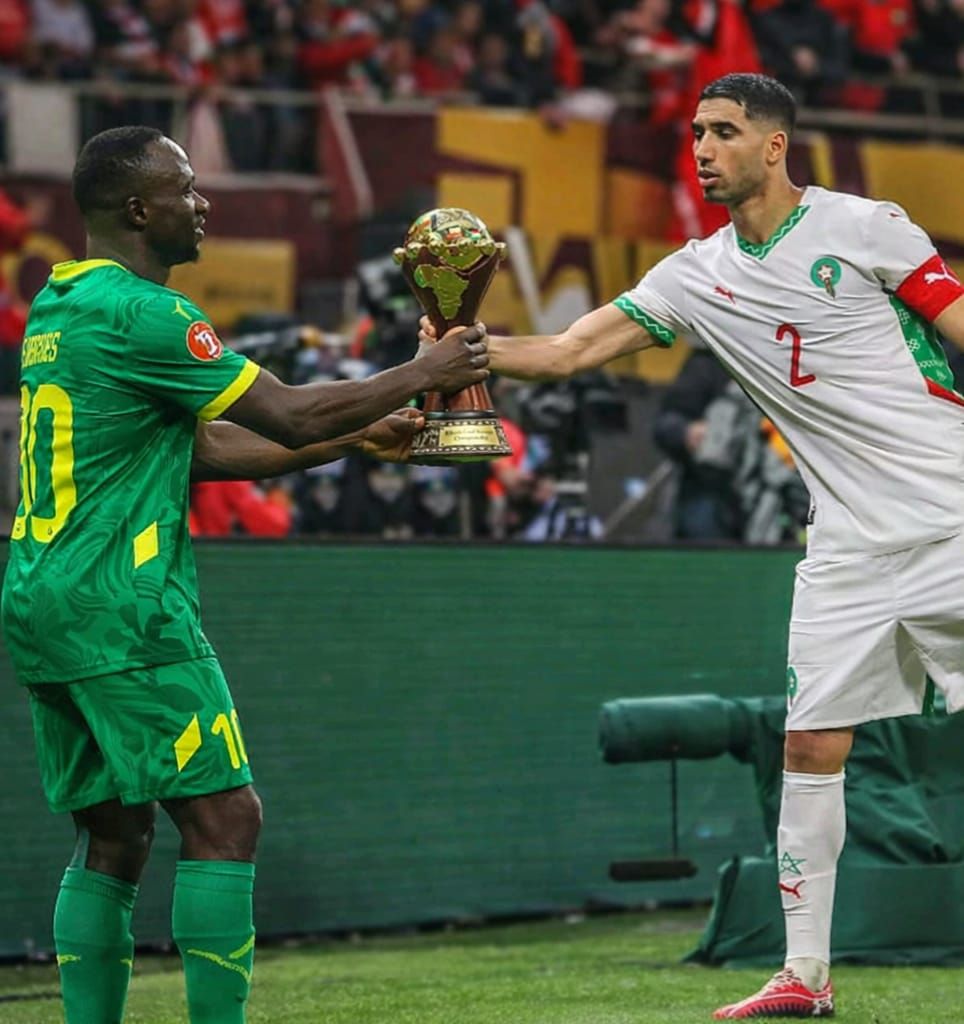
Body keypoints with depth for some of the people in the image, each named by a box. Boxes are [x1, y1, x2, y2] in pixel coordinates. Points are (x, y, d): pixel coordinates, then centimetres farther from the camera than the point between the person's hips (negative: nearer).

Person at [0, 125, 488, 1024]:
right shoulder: (139, 311, -13)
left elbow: (202, 446, 20)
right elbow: (288, 416, -12)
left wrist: (355, 439, 18)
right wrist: (424, 374, 1)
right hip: (123, 609, -10)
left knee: (112, 835, 11)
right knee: (222, 816, -6)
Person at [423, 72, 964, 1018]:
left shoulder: (861, 227, -6)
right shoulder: (697, 276, 8)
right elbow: (571, 351, 7)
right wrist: (473, 350, -9)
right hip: (847, 543, 5)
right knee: (811, 745, 2)